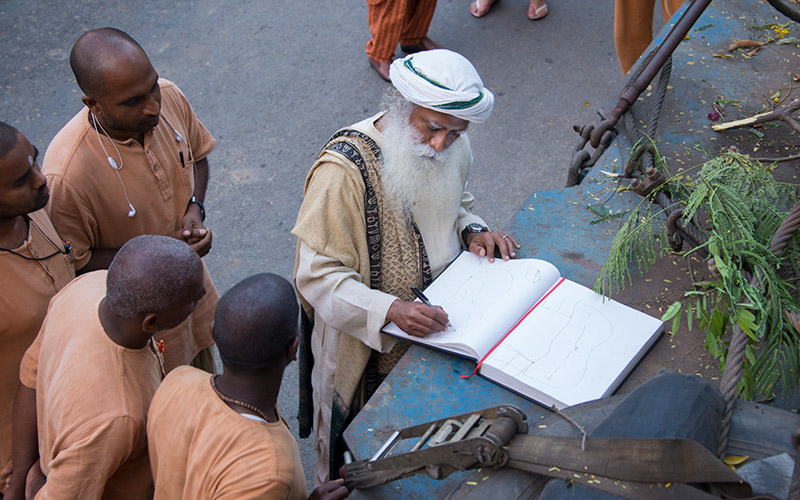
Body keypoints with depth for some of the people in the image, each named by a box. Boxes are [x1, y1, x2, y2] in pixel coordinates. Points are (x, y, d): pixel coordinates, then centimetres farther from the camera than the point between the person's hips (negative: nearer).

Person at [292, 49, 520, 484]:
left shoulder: (452, 147, -9)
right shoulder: (344, 170, -30)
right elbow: (317, 276, -27)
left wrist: (471, 230, -9)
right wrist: (390, 310, -39)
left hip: (438, 328, 5)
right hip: (370, 348, -5)